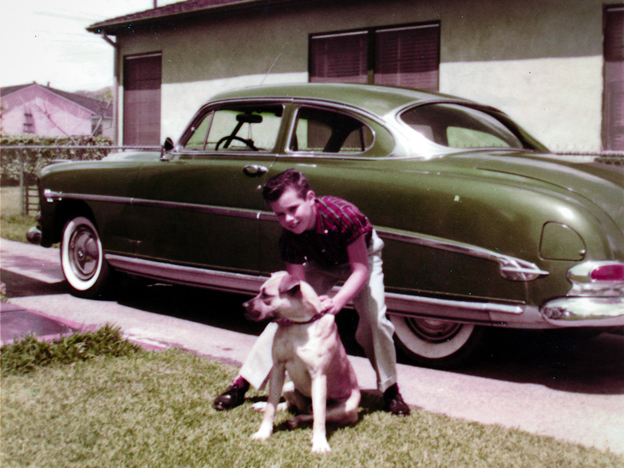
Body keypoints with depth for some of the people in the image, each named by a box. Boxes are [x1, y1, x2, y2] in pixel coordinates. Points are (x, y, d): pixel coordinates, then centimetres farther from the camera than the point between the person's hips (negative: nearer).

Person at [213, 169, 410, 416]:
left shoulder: (343, 215, -41)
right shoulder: (289, 238, -30)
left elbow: (360, 270, -34)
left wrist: (337, 301, -50)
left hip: (362, 254, -2)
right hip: (320, 263, 3)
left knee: (374, 320, -20)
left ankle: (390, 389, 2)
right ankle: (242, 383, 0)